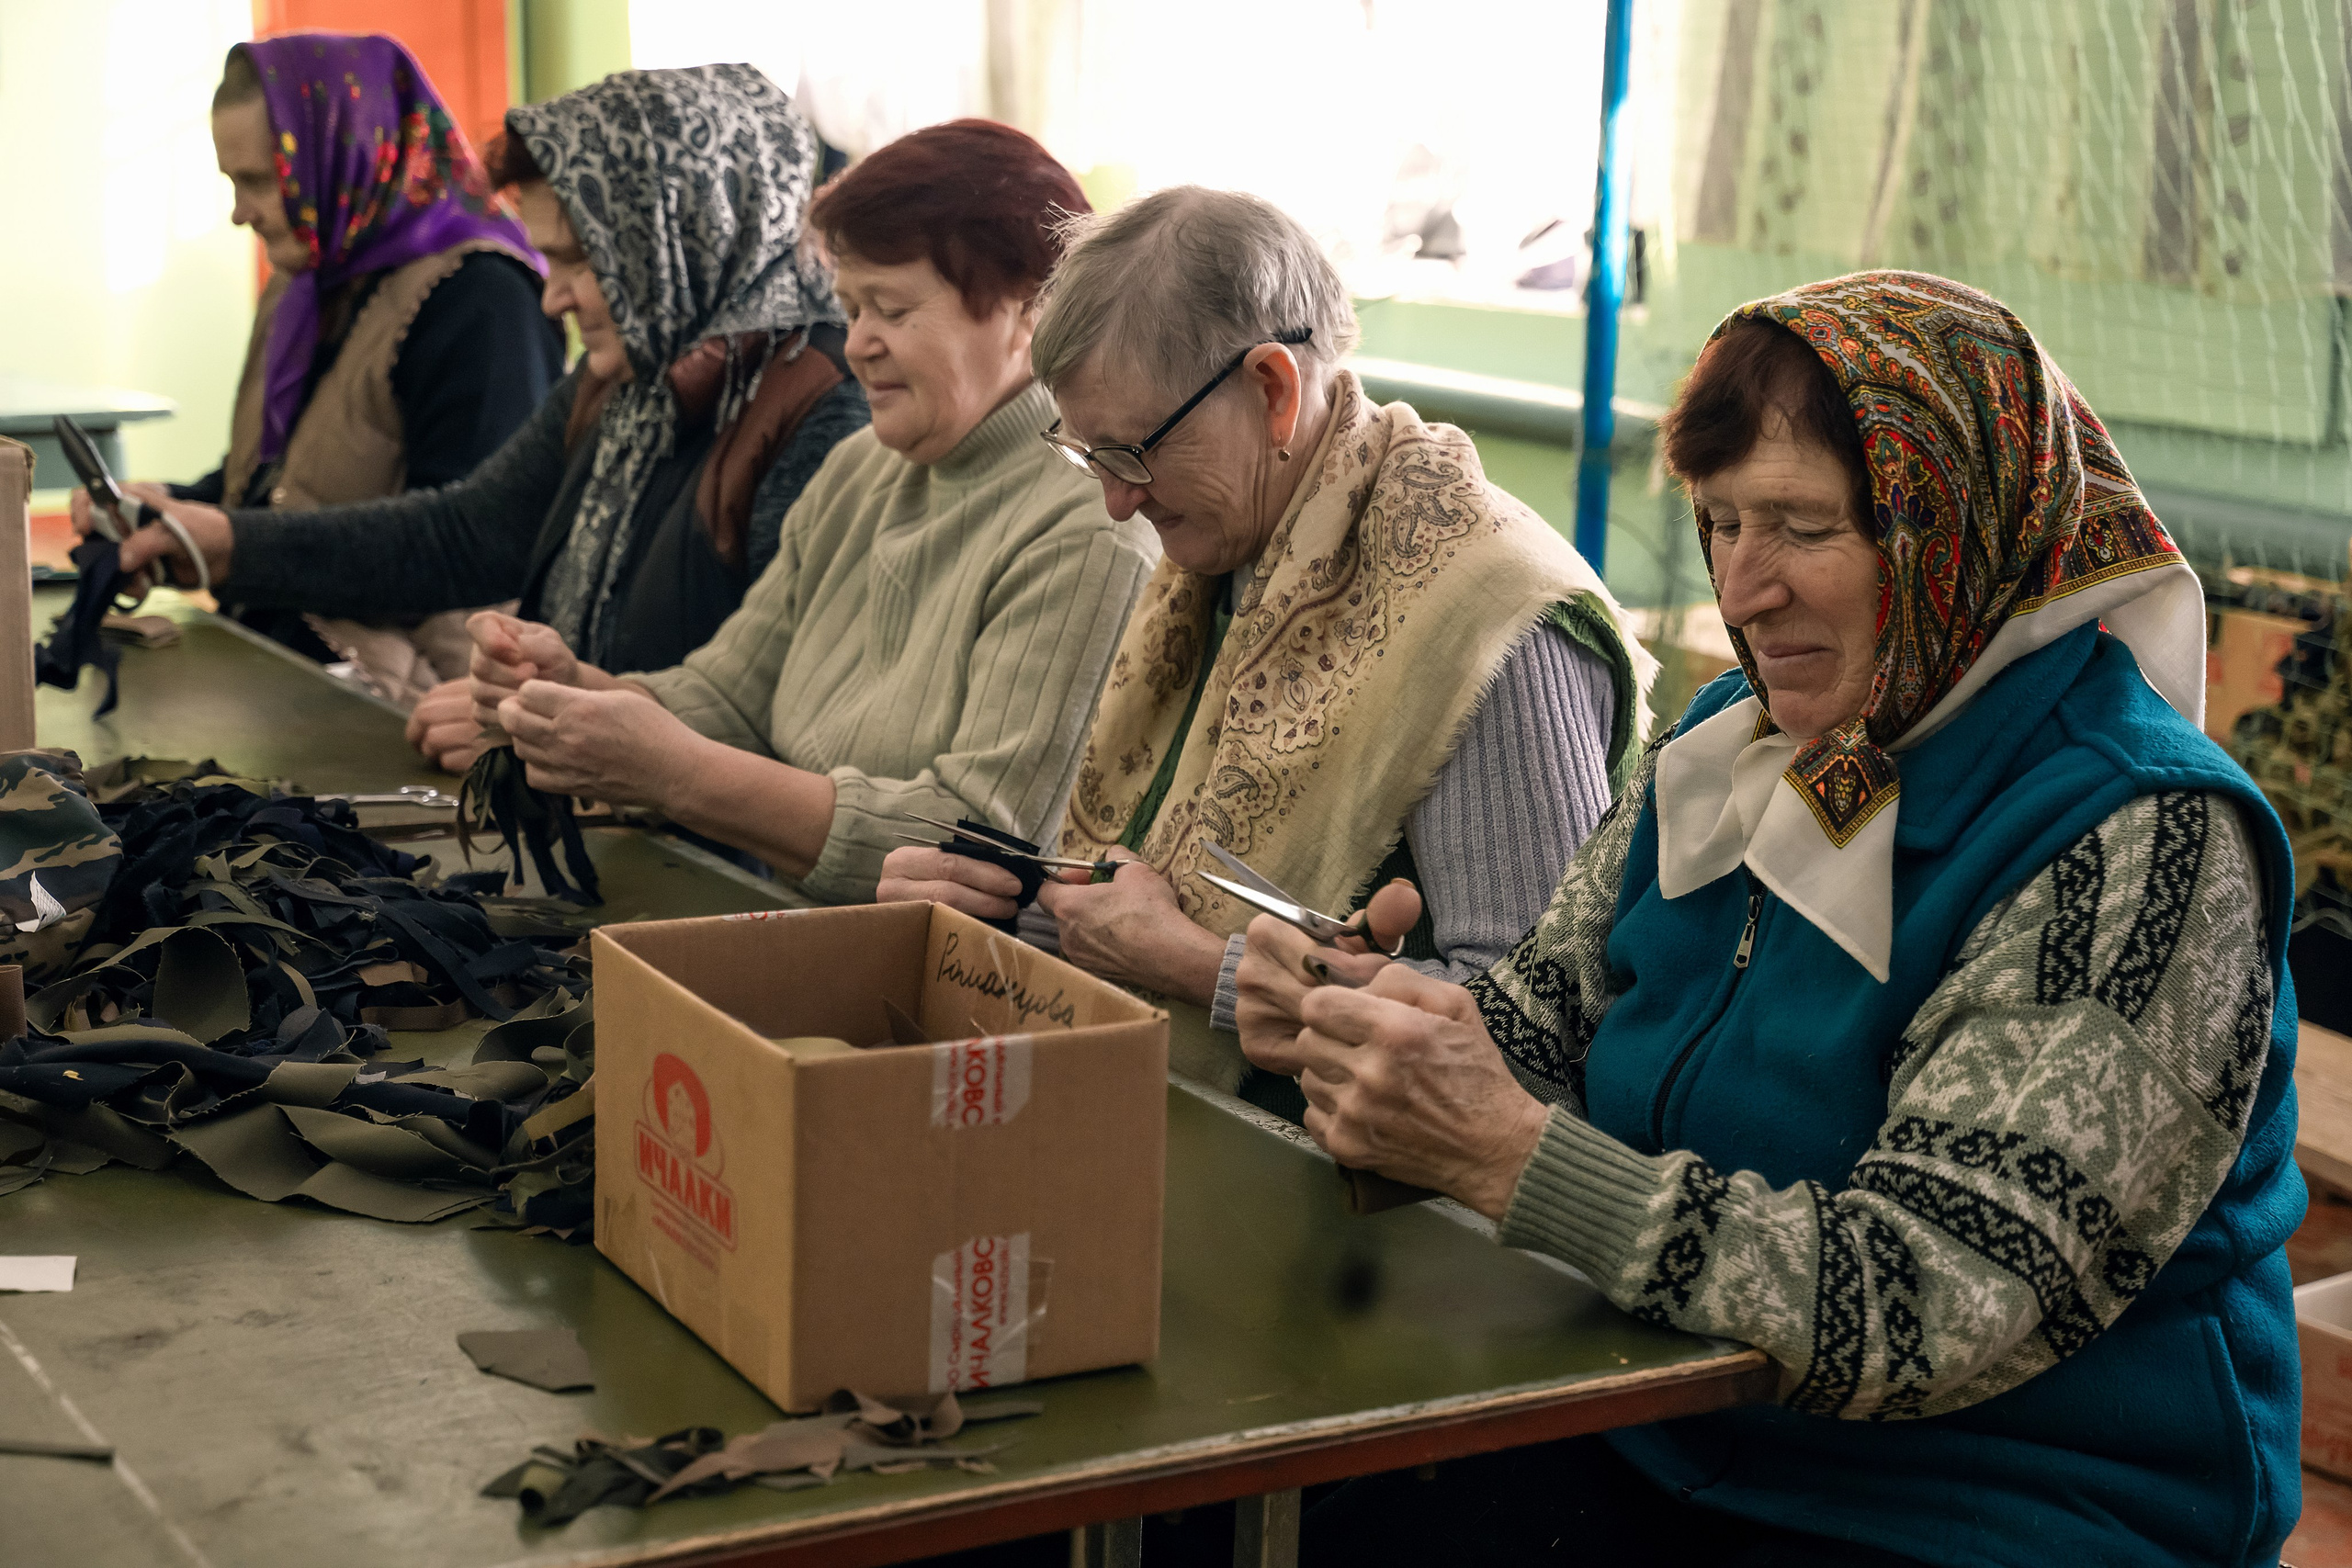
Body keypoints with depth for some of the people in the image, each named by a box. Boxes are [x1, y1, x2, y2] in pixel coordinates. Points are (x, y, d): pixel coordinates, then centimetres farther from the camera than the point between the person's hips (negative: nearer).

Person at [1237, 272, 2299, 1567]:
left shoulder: (2144, 842, -19)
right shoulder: (1730, 743, 6)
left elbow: (1920, 1306, -26)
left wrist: (1504, 1153, -31)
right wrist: (1362, 1017, -13)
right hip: (1659, 1458, 7)